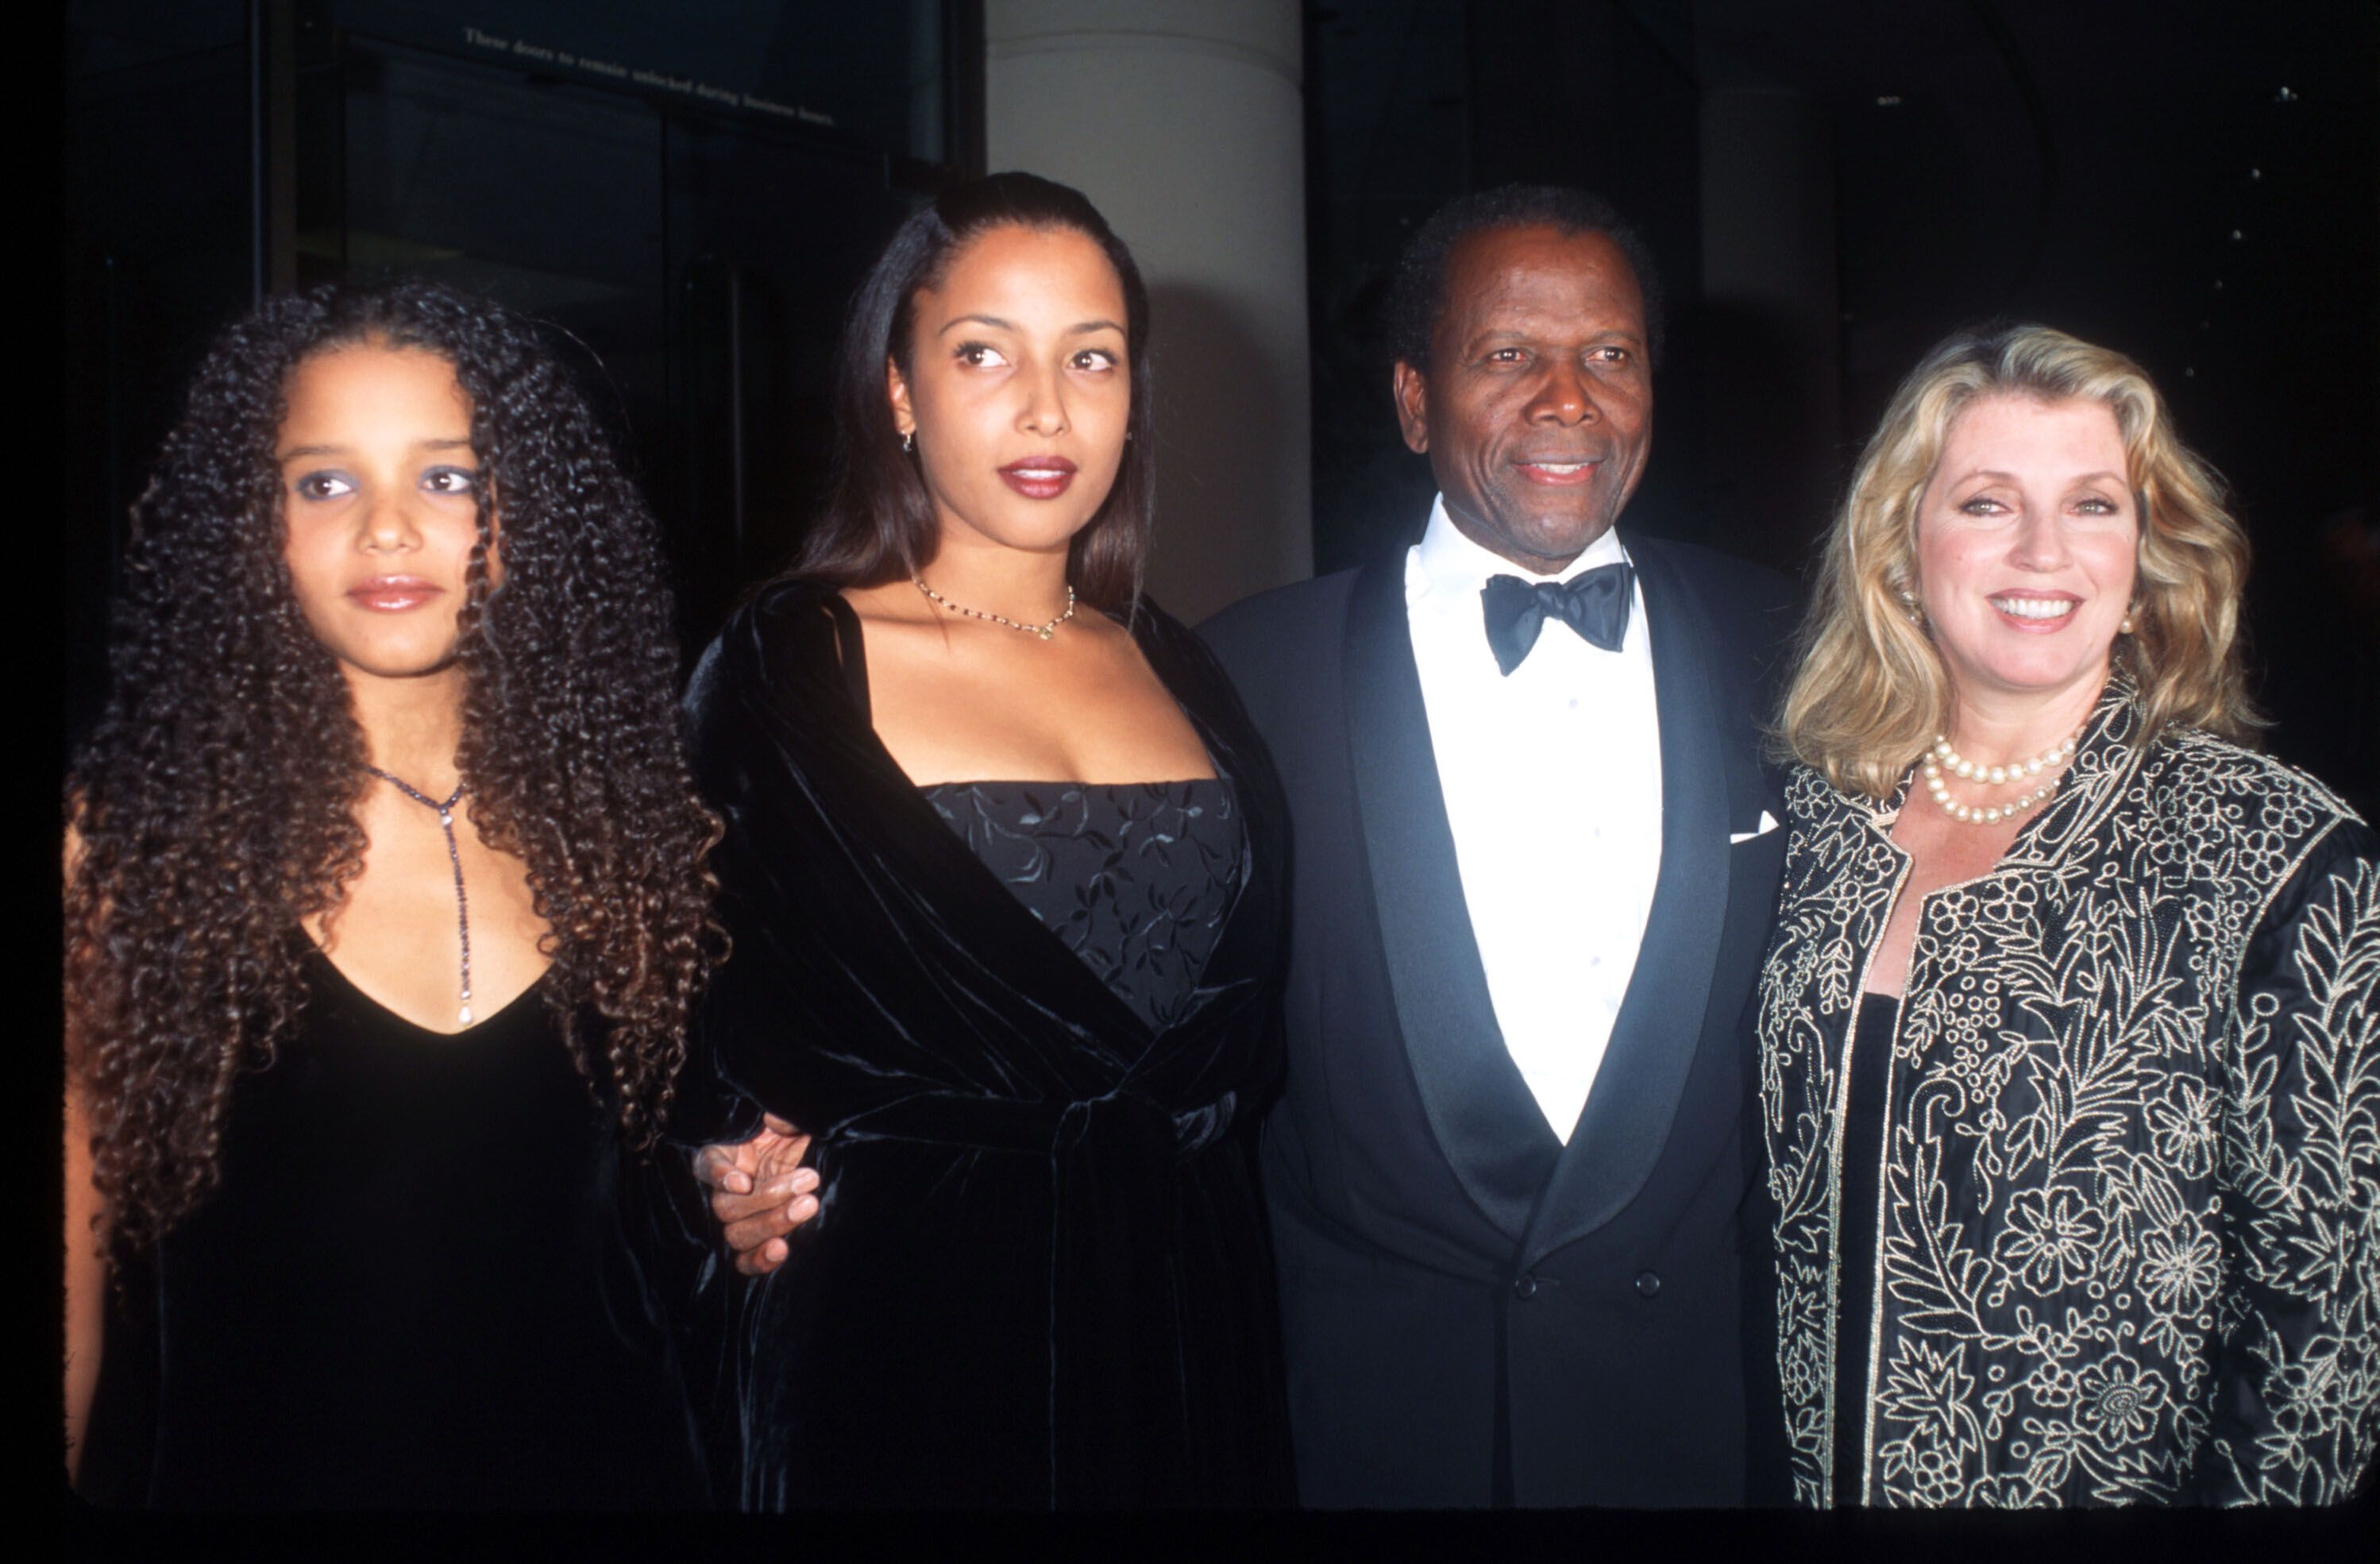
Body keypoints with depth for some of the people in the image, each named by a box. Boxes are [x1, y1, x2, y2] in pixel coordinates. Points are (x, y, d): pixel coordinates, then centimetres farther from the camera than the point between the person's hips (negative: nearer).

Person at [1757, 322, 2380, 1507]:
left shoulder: (2283, 857, -15)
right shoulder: (1819, 813, -4)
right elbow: (1777, 1179, 5)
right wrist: (1749, 1468, 2)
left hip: (2114, 1478, -3)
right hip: (1808, 1474, 3)